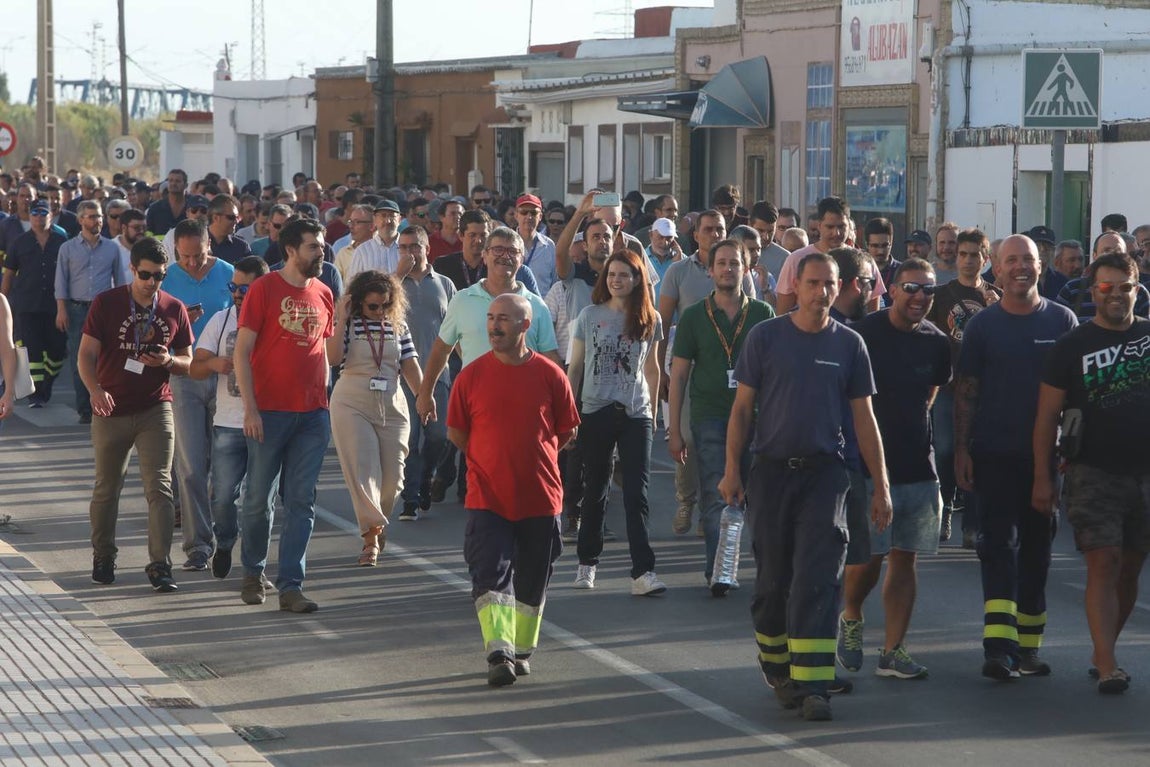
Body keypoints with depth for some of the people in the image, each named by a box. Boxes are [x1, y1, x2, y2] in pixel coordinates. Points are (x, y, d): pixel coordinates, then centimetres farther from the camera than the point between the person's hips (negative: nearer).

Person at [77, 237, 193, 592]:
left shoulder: (174, 309, 3)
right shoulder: (106, 303, -3)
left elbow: (187, 362, 11)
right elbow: (87, 354, -7)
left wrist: (168, 361, -13)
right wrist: (95, 390, -25)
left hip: (156, 410, 0)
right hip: (111, 410, 0)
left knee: (159, 486, -10)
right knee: (107, 488, 11)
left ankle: (160, 564, -9)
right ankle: (102, 557, 28)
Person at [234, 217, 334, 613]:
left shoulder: (323, 294, 10)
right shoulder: (264, 289, -5)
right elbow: (242, 351, -6)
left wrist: (322, 399, 11)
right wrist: (250, 408, -12)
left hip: (312, 414, 4)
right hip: (271, 412, -4)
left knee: (301, 502, 0)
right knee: (259, 498, 5)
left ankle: (290, 586, 2)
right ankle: (253, 573, 24)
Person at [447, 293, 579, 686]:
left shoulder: (550, 375, -3)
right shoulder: (471, 376, -3)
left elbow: (566, 431, 7)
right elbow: (456, 432, 7)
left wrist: (531, 457, 9)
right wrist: (489, 459, 8)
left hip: (540, 496, 1)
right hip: (487, 497, -1)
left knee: (532, 580, 11)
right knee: (490, 575, -12)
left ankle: (522, 650, 27)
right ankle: (498, 654, -16)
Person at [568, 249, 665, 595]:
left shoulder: (649, 320, 5)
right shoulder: (590, 316, 1)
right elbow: (574, 367, 5)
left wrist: (653, 411, 14)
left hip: (636, 414, 0)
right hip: (595, 412, 0)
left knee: (637, 492, -8)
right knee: (595, 489, 10)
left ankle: (642, 572, -11)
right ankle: (587, 562, 25)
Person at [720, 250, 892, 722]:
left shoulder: (848, 344, 5)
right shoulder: (765, 337, 1)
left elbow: (864, 418, 8)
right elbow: (742, 407, 4)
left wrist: (881, 485, 6)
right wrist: (732, 469, -4)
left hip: (824, 472, 0)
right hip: (771, 471, 0)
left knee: (817, 581, -9)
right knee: (772, 580, 8)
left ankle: (811, 686, -11)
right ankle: (777, 668, 27)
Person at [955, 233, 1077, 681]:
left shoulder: (1062, 321, 4)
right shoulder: (983, 325, 1)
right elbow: (965, 390, 2)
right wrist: (961, 449, -3)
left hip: (1044, 453, 2)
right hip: (993, 454, -2)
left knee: (1037, 547, 9)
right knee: (998, 543, -9)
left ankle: (1028, 645, 18)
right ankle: (998, 646, -17)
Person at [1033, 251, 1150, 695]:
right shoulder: (1073, 346, 0)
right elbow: (1047, 416, 0)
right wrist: (1042, 477, -6)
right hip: (1094, 472, -3)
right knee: (1104, 563, -12)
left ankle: (1102, 651, 23)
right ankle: (1107, 666, -13)